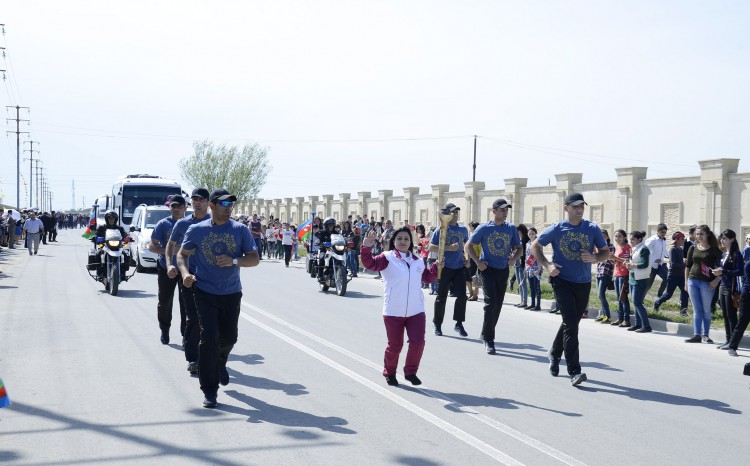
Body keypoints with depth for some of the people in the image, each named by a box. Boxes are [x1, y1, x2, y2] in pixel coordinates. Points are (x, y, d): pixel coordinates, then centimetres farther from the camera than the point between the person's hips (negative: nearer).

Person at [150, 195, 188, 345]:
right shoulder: (163, 224, -1)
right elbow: (152, 246, -4)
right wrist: (168, 251, -18)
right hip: (166, 268, 0)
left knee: (186, 302, -1)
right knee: (164, 302, 9)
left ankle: (186, 333, 6)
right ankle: (164, 331, 26)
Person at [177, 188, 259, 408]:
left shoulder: (241, 230, 1)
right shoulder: (196, 230, 1)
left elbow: (254, 259, -1)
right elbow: (182, 254, 9)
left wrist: (234, 261, -20)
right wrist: (185, 272, -12)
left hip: (231, 293, 2)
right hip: (205, 292, -2)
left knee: (229, 337, 13)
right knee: (209, 338, -10)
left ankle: (220, 363, 48)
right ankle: (209, 390, -2)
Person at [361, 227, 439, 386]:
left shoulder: (418, 261, 11)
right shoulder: (388, 258, -6)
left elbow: (427, 277, 26)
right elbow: (371, 264, -22)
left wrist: (436, 267, 9)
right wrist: (366, 248, -37)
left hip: (416, 311, 4)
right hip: (393, 312, -4)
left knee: (418, 342, -5)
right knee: (395, 345, 6)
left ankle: (410, 372, 17)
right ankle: (389, 373, 29)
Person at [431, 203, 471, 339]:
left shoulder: (463, 229, 9)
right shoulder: (441, 230, -5)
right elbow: (431, 247, -11)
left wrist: (466, 258, 12)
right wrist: (449, 248, -19)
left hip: (459, 268, 4)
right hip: (445, 268, -4)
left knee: (462, 296, -5)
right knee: (441, 297, 5)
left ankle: (459, 324, 7)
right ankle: (437, 323, 20)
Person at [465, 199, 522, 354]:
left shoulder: (511, 229, 4)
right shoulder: (484, 228, -4)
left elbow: (518, 248, 13)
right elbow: (468, 246, 3)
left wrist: (514, 258, -8)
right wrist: (478, 262, -10)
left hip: (503, 270, 4)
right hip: (488, 269, -4)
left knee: (498, 305, 10)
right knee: (491, 302, -16)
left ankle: (486, 335, 27)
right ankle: (488, 339, -9)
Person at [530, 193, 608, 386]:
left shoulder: (593, 229, 2)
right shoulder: (556, 229, -3)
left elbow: (606, 251, 7)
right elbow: (535, 246, 6)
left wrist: (594, 258, -16)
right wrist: (547, 265, -9)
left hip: (583, 283, 4)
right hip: (562, 281, -4)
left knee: (570, 323, 17)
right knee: (571, 322, -15)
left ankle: (555, 354, 42)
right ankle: (574, 370, -15)